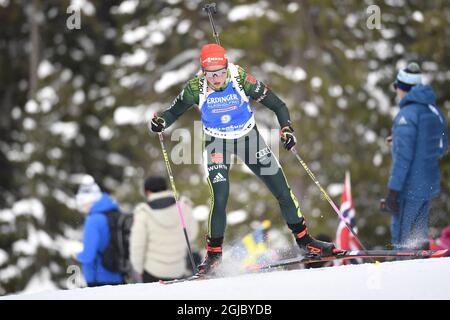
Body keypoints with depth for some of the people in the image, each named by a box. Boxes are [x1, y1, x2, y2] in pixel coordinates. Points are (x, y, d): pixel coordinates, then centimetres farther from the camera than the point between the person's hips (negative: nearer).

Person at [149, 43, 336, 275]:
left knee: (282, 190, 1)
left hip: (248, 138, 1)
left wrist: (286, 128, -30)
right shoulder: (196, 87, -20)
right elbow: (174, 111, -8)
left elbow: (276, 105, -15)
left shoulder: (242, 80, -23)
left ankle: (303, 239, 20)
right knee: (219, 199, -16)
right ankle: (214, 253, 2)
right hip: (217, 144, -1)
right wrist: (161, 122, -30)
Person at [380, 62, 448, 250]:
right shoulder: (434, 111, 10)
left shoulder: (407, 114, -16)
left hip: (410, 188, -8)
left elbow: (403, 156, -21)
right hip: (430, 185, 8)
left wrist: (393, 191, -20)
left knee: (401, 239, -4)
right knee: (419, 236, 17)